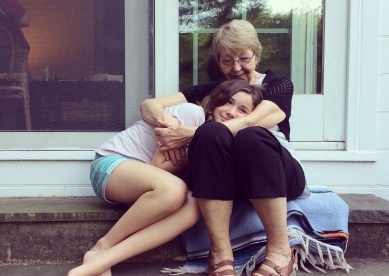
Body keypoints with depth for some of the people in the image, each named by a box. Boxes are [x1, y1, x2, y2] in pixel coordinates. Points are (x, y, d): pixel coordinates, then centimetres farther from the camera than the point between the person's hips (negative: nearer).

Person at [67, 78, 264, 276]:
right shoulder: (192, 113, -15)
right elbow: (159, 166, -16)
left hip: (141, 184, 7)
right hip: (111, 164, -6)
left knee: (193, 207, -25)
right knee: (172, 189, -37)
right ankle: (104, 246, -16)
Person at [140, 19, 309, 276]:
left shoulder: (278, 84, 7)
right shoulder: (211, 91, 15)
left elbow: (250, 122, -15)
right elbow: (150, 105, 3)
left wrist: (189, 134, -25)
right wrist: (171, 127, -21)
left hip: (279, 177, -1)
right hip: (223, 182, 2)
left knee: (251, 136, -34)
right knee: (212, 133, -30)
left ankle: (280, 251, -28)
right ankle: (221, 253, -31)